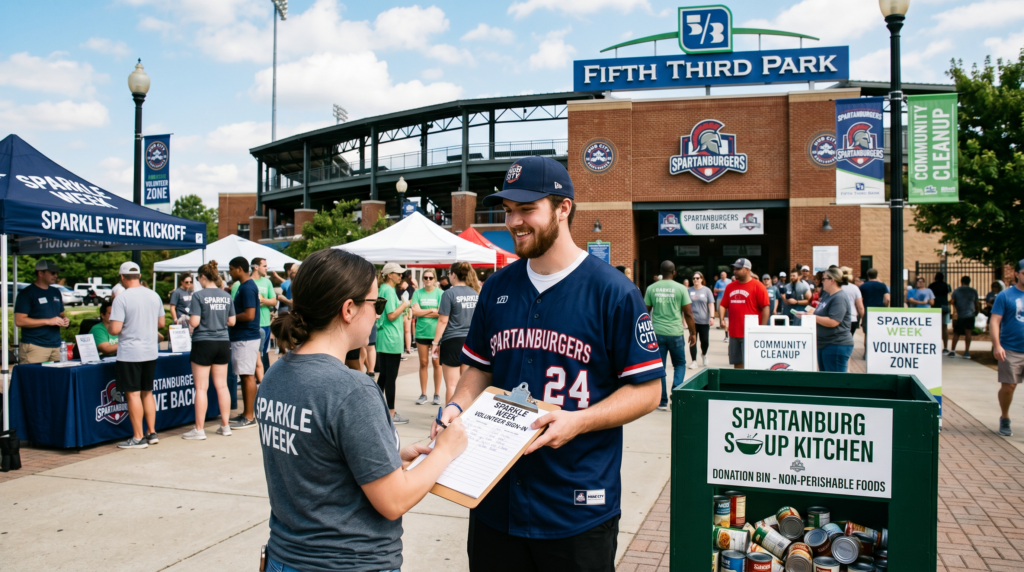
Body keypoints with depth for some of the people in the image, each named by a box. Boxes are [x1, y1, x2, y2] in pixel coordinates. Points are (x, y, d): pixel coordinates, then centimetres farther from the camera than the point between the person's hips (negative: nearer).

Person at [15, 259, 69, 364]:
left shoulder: (56, 292, 17)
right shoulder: (27, 293, -5)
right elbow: (19, 321, -13)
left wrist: (64, 321, 4)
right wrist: (48, 321, -17)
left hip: (56, 346, 6)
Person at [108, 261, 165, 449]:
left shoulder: (121, 298, -13)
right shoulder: (154, 296, 5)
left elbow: (115, 329, -17)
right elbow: (161, 323, 12)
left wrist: (108, 325, 4)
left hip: (129, 354, -6)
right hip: (151, 352, 6)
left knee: (133, 394, 1)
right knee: (147, 392, 15)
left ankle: (138, 438, 6)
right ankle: (152, 433, 18)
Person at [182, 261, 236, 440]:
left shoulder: (199, 295, -10)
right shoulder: (226, 296, 5)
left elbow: (194, 322, -14)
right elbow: (232, 321, 8)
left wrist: (188, 319, 7)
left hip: (203, 343, -5)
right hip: (223, 343, 5)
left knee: (201, 388, 1)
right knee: (222, 386, 10)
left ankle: (199, 429, 6)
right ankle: (225, 425, 16)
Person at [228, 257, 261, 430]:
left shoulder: (247, 287, -16)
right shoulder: (244, 286, 16)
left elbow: (249, 315, -23)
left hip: (245, 338, -10)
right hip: (241, 337, 10)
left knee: (248, 376, -6)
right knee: (245, 376, 14)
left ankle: (249, 417, -1)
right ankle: (246, 413, 21)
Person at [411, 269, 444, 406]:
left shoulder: (440, 293, -1)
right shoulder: (417, 293, 5)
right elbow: (415, 312, -6)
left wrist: (422, 312, -9)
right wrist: (432, 310, -9)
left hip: (436, 332, -2)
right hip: (421, 332, 2)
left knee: (437, 363, 3)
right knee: (423, 363, 7)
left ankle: (437, 394, 12)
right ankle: (423, 394, 15)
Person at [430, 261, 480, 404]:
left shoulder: (450, 293, -9)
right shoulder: (475, 293, 7)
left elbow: (443, 320, -10)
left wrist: (435, 342, -5)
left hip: (452, 341, -5)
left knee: (451, 385, 1)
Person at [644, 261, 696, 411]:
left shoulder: (651, 288, 2)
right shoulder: (680, 288, -4)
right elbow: (688, 313, -2)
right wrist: (693, 333, 8)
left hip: (657, 333, 2)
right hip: (675, 333, -2)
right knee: (680, 364, 17)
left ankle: (662, 402, 10)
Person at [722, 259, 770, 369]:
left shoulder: (758, 286, -5)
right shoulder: (730, 286, 11)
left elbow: (765, 308, -8)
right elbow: (723, 305, 17)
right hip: (734, 333, 6)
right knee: (737, 364, 11)